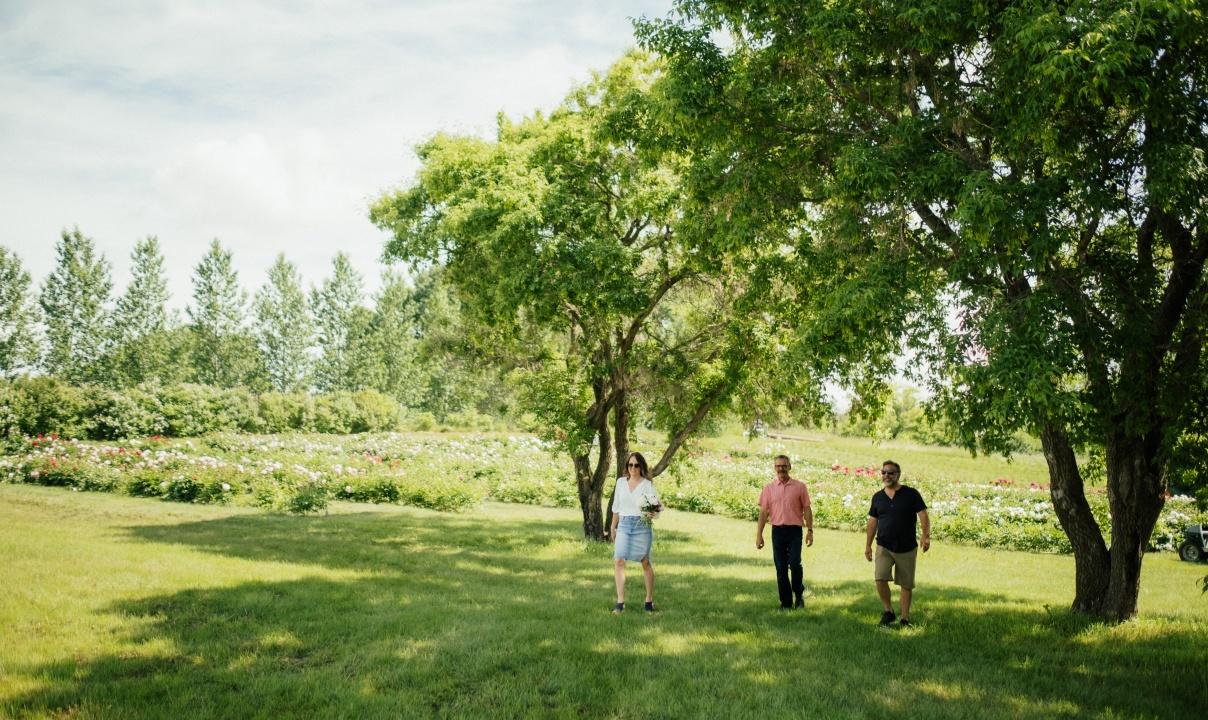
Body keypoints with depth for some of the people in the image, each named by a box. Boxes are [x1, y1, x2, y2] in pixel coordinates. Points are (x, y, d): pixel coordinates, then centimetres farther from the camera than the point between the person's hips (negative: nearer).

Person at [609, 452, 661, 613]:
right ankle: (620, 602, -5)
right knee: (618, 561, -8)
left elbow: (656, 505, -7)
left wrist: (653, 512, -29)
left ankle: (649, 600, 17)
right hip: (624, 525, 3)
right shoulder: (621, 482, 10)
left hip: (641, 525, -3)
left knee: (645, 562, 5)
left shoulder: (647, 484, -1)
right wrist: (613, 527, 19)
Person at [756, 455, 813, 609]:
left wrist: (810, 530, -4)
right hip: (777, 531, 2)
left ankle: (799, 594, 12)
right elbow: (763, 512, 6)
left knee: (795, 563, -13)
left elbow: (807, 509, 4)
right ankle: (786, 602, 13)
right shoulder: (768, 488, 7)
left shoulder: (800, 486, 3)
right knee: (781, 568, 4)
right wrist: (759, 534, 2)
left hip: (794, 530, -2)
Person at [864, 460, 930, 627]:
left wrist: (926, 535, -23)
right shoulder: (878, 497, 7)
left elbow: (923, 515, -8)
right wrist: (867, 545, 10)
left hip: (907, 548, -2)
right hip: (884, 547, 2)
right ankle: (888, 611, 6)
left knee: (906, 585, 5)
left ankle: (905, 619, 17)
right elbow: (872, 522, 13)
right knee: (880, 579, -15)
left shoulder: (911, 494, -3)